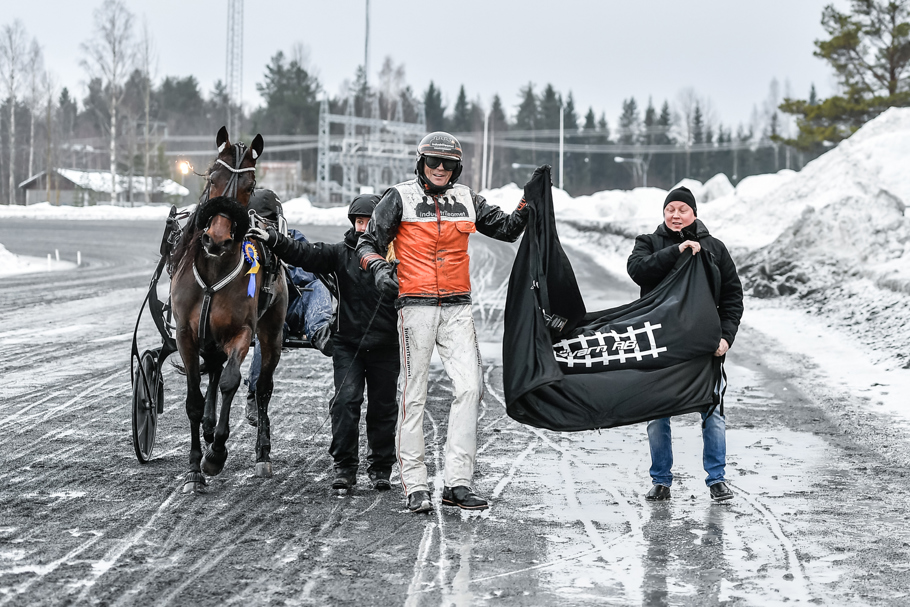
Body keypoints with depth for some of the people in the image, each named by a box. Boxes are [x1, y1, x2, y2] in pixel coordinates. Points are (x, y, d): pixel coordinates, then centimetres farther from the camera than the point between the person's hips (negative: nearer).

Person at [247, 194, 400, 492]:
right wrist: (272, 240, -23)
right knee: (345, 401, -10)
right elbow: (305, 254, -9)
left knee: (383, 408, 8)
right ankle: (344, 467, -3)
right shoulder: (341, 253, 3)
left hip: (385, 345, 0)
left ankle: (381, 468, 20)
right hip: (348, 342, 0)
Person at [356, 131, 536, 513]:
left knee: (470, 387, -7)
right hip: (416, 305, -4)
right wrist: (378, 268, -18)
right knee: (414, 395, -1)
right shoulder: (400, 198, 0)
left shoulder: (466, 200, 11)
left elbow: (506, 229, 18)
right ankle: (415, 487, 4)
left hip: (457, 308, 4)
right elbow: (369, 242, 2)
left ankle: (457, 482, -4)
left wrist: (527, 206, -1)